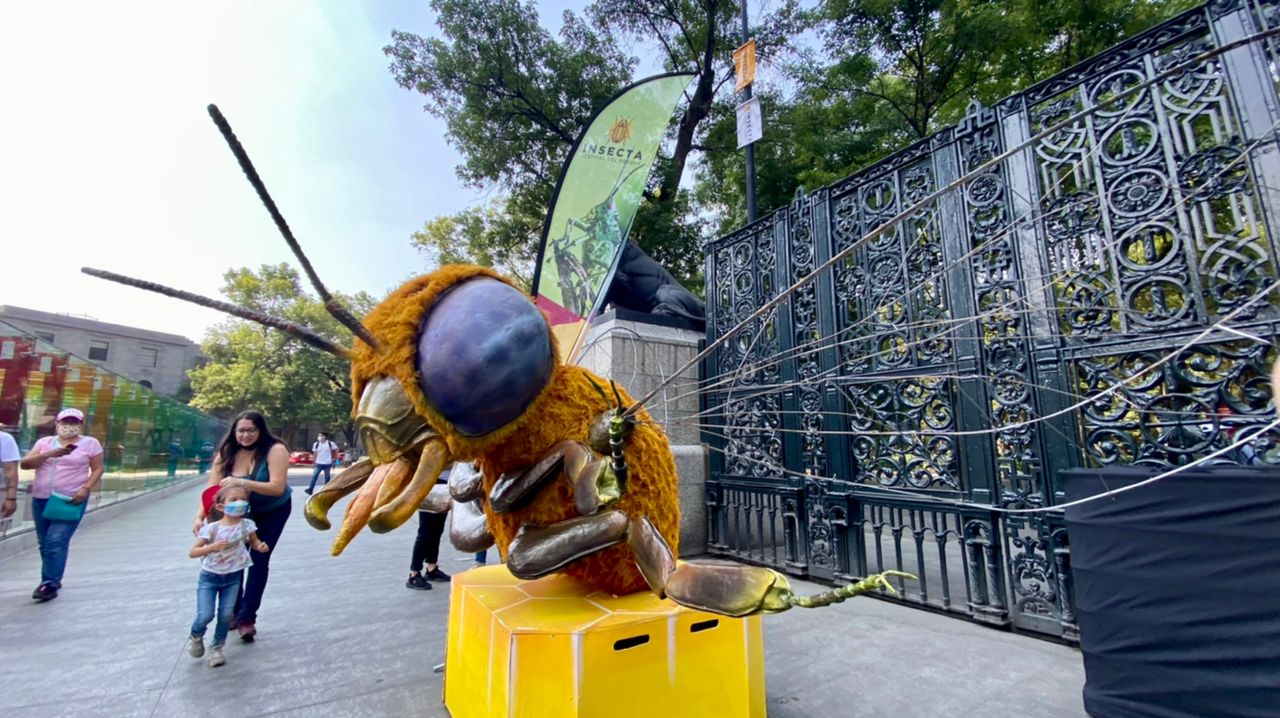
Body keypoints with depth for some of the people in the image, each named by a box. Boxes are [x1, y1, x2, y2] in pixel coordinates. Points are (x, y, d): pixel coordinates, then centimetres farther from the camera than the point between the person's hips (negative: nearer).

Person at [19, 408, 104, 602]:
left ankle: (50, 583, -6)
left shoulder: (90, 443, -1)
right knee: (44, 542, 13)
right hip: (41, 499, 5)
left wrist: (86, 488, -15)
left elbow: (97, 469, -1)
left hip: (70, 500, -5)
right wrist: (49, 454, -18)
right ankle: (53, 579, 26)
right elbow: (25, 463, -2)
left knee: (56, 541, -11)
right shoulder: (44, 442, 8)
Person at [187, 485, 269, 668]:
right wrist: (212, 547, -34)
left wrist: (261, 546, -17)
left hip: (233, 577, 2)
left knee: (226, 615, -1)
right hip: (209, 577, -2)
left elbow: (254, 541, 6)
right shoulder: (211, 528, -18)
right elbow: (192, 552, -16)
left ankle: (216, 648, 22)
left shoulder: (246, 525, -10)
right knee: (205, 615, -8)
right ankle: (196, 636, 28)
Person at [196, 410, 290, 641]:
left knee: (259, 561, -6)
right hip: (241, 511, 4)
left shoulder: (275, 450, -29)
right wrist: (200, 517, -35)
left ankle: (247, 618, 3)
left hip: (273, 512, -4)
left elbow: (278, 488, -36)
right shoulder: (227, 453, -16)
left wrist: (243, 483, -47)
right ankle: (234, 611, 25)